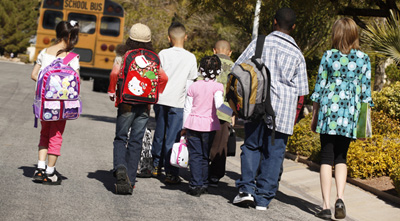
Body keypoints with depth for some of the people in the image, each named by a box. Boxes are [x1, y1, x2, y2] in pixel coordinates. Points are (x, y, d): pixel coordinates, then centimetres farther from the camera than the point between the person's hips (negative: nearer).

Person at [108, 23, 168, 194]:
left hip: (126, 104, -2)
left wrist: (112, 92, -4)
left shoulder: (123, 56, -4)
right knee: (136, 142, 7)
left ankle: (120, 167, -17)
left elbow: (115, 73, -18)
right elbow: (163, 78, -5)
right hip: (144, 106, 2)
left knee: (121, 138, 10)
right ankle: (130, 181, 6)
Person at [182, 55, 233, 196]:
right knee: (205, 156, 13)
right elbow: (219, 105, -21)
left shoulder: (194, 86, 3)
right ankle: (204, 184, 16)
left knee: (195, 155, 3)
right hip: (209, 125, -1)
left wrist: (184, 127, 13)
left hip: (193, 123, 1)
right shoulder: (217, 87, -5)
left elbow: (187, 109, 6)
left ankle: (195, 186, -4)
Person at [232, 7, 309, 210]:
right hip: (283, 109, 1)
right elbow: (300, 90, 8)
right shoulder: (296, 54, 8)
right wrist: (294, 118, 17)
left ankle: (247, 188, -1)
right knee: (274, 153, 5)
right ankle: (263, 198, 5)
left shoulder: (260, 43, 3)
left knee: (251, 146, 12)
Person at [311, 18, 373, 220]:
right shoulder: (363, 59, 2)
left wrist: (314, 116, 10)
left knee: (326, 158, 4)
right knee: (341, 158, 14)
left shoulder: (328, 56, 0)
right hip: (350, 112, 1)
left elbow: (320, 85, 2)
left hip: (329, 107, -1)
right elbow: (365, 89, 2)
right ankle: (340, 198, -6)